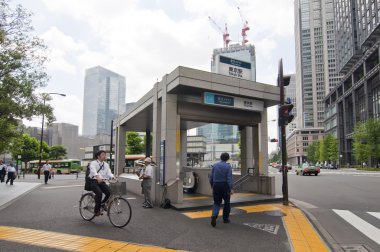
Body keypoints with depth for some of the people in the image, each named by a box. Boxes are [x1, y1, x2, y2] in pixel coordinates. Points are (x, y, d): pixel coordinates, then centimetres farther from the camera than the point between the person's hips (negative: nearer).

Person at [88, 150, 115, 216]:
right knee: (99, 193, -28)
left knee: (109, 192, -17)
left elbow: (109, 173, 1)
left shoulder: (106, 165, 13)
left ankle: (102, 203, 14)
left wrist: (113, 177, -23)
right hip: (93, 181, -5)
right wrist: (98, 177, -46)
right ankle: (97, 210, -10)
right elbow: (93, 171, -26)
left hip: (101, 182, 5)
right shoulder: (93, 163, -5)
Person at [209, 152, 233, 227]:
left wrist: (212, 186, 18)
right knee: (227, 202, 16)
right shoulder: (228, 166, -7)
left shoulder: (215, 165, 4)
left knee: (216, 203, 8)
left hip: (216, 186, 3)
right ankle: (225, 218, 24)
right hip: (224, 186, -2)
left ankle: (214, 216, -16)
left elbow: (211, 177, 6)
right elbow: (229, 178, -14)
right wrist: (230, 189, -15)